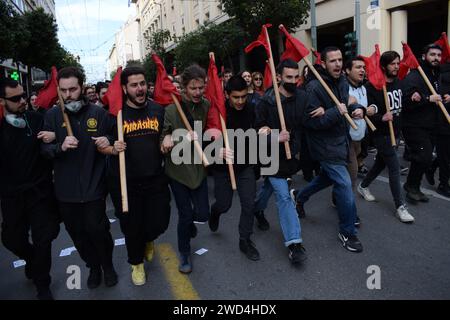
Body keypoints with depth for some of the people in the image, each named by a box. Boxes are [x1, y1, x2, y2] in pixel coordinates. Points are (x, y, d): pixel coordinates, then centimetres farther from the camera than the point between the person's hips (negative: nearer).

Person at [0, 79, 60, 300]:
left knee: (43, 240, 3)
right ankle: (33, 261, 47)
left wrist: (54, 136, -16)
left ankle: (42, 285, 24)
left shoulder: (38, 119, -5)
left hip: (40, 191, -1)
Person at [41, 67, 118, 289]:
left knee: (96, 229, 3)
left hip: (93, 186, -2)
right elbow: (44, 149, -2)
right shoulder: (52, 115, 0)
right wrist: (60, 146, -23)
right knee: (77, 233, 14)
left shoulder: (98, 113, -3)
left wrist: (107, 143, -17)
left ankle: (108, 265, 31)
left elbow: (112, 143, 6)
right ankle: (93, 266, 39)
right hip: (65, 189, 2)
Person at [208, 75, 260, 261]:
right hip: (223, 166, -2)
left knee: (249, 204, 2)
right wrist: (219, 151, -35)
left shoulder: (250, 110, -7)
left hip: (245, 165, 3)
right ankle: (215, 211, 48)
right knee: (224, 204, 9)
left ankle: (245, 240, 21)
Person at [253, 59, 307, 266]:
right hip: (273, 155, -5)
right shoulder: (267, 101, -14)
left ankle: (257, 209, 54)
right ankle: (294, 243, -4)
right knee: (283, 196, -7)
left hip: (291, 153, 5)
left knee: (270, 185, 25)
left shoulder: (302, 97, -1)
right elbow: (258, 128, -12)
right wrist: (275, 137, -26)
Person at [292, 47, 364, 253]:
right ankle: (347, 232, 8)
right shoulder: (314, 88, -20)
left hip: (340, 140, 9)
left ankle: (300, 196, 50)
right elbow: (310, 121, -23)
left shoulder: (343, 83, 4)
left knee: (328, 176, 25)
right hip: (325, 145, -9)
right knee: (344, 185, -10)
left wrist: (356, 109, -1)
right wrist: (336, 112, -29)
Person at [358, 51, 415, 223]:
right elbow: (369, 113, -18)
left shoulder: (398, 82, 6)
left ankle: (363, 186, 42)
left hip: (394, 131, 8)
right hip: (381, 133, -8)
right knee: (395, 168, -8)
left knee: (381, 163, 20)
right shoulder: (374, 86, -16)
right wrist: (382, 118, -36)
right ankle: (400, 206, 0)